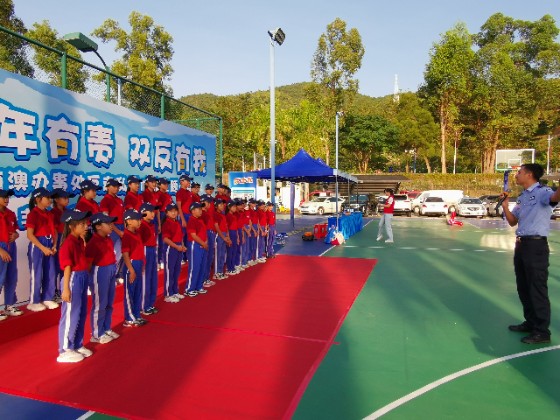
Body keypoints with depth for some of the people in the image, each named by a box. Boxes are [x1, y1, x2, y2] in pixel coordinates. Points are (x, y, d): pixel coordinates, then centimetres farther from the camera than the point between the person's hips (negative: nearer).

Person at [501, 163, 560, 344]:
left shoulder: (542, 192, -10)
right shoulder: (522, 197, 16)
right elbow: (513, 221, 17)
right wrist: (505, 206, 3)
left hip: (536, 245, -9)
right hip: (521, 244, 9)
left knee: (538, 288, -2)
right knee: (523, 287, 16)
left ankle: (542, 331, 9)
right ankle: (531, 322, 30)